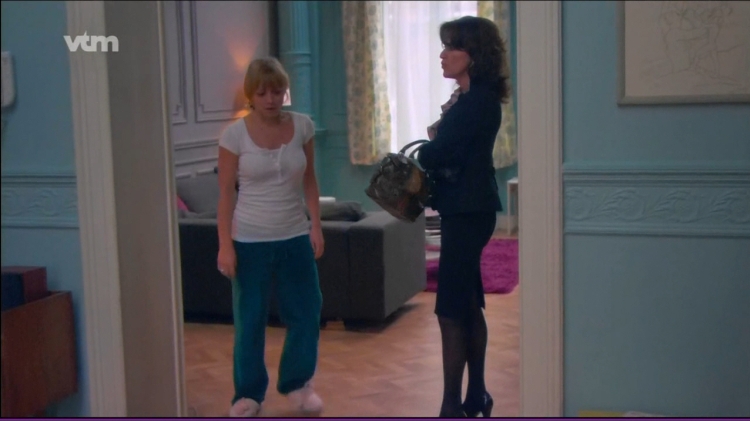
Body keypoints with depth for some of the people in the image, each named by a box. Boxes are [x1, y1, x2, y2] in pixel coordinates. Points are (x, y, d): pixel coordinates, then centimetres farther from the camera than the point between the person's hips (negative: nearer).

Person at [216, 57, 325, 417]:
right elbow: (226, 193, -7)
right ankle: (248, 393, 22)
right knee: (249, 319, 6)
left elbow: (309, 181, 7)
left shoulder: (302, 126, -2)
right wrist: (225, 245, -11)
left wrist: (316, 225, 0)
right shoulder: (234, 134, -10)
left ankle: (296, 383, 28)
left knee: (306, 312, 7)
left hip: (294, 238, 3)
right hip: (250, 240, -3)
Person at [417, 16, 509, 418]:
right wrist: (436, 142, -6)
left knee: (451, 309, -8)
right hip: (465, 208, 10)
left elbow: (436, 153, -18)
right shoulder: (469, 97, 15)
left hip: (468, 211, -10)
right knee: (467, 305, 15)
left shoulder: (477, 100, -16)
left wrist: (429, 144, 3)